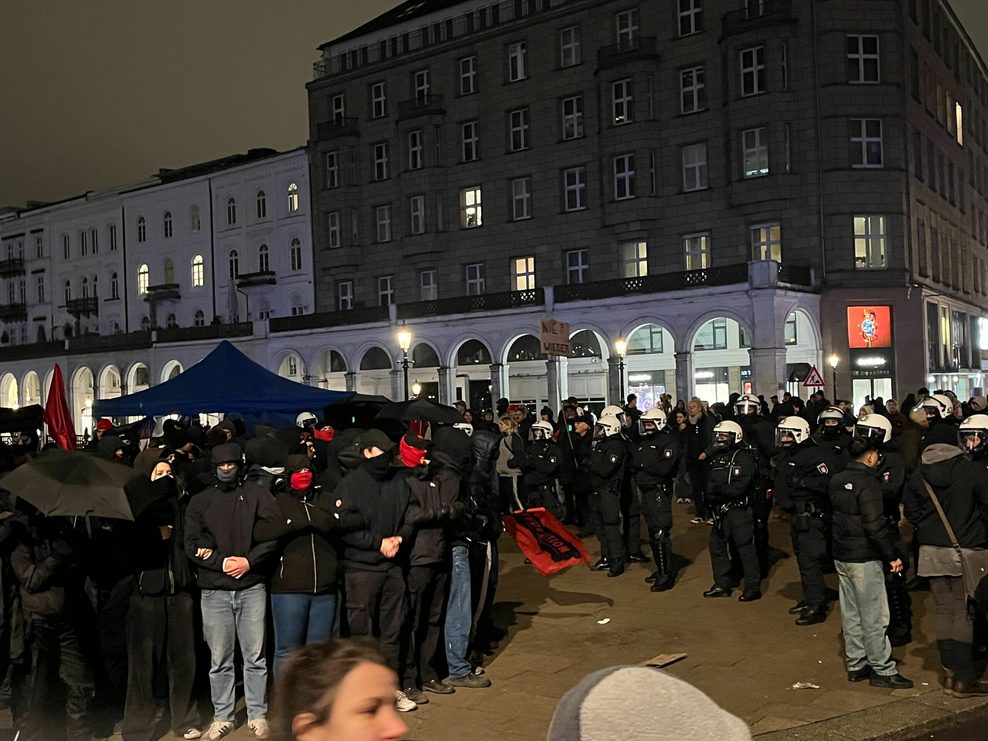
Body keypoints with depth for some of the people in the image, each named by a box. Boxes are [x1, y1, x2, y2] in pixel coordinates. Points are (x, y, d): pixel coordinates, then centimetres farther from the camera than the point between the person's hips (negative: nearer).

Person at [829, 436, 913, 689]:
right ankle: (882, 670, 8)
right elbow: (875, 525, -21)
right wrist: (892, 556, -14)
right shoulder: (868, 483, -18)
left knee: (851, 614, 14)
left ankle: (856, 665, 22)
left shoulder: (836, 480, 6)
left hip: (841, 556, 8)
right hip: (864, 559, -8)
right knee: (874, 617, 1)